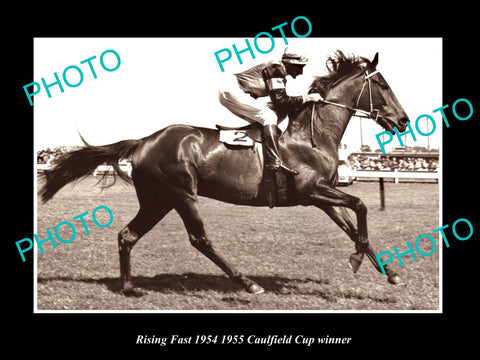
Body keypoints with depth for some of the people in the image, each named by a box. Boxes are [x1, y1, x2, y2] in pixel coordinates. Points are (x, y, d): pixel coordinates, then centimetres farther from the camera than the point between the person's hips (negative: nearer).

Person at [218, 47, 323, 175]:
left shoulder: (279, 70, 17)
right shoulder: (276, 68, -12)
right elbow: (280, 101, -18)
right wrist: (306, 98, -13)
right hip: (233, 91, -10)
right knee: (268, 116, -17)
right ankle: (275, 162, -25)